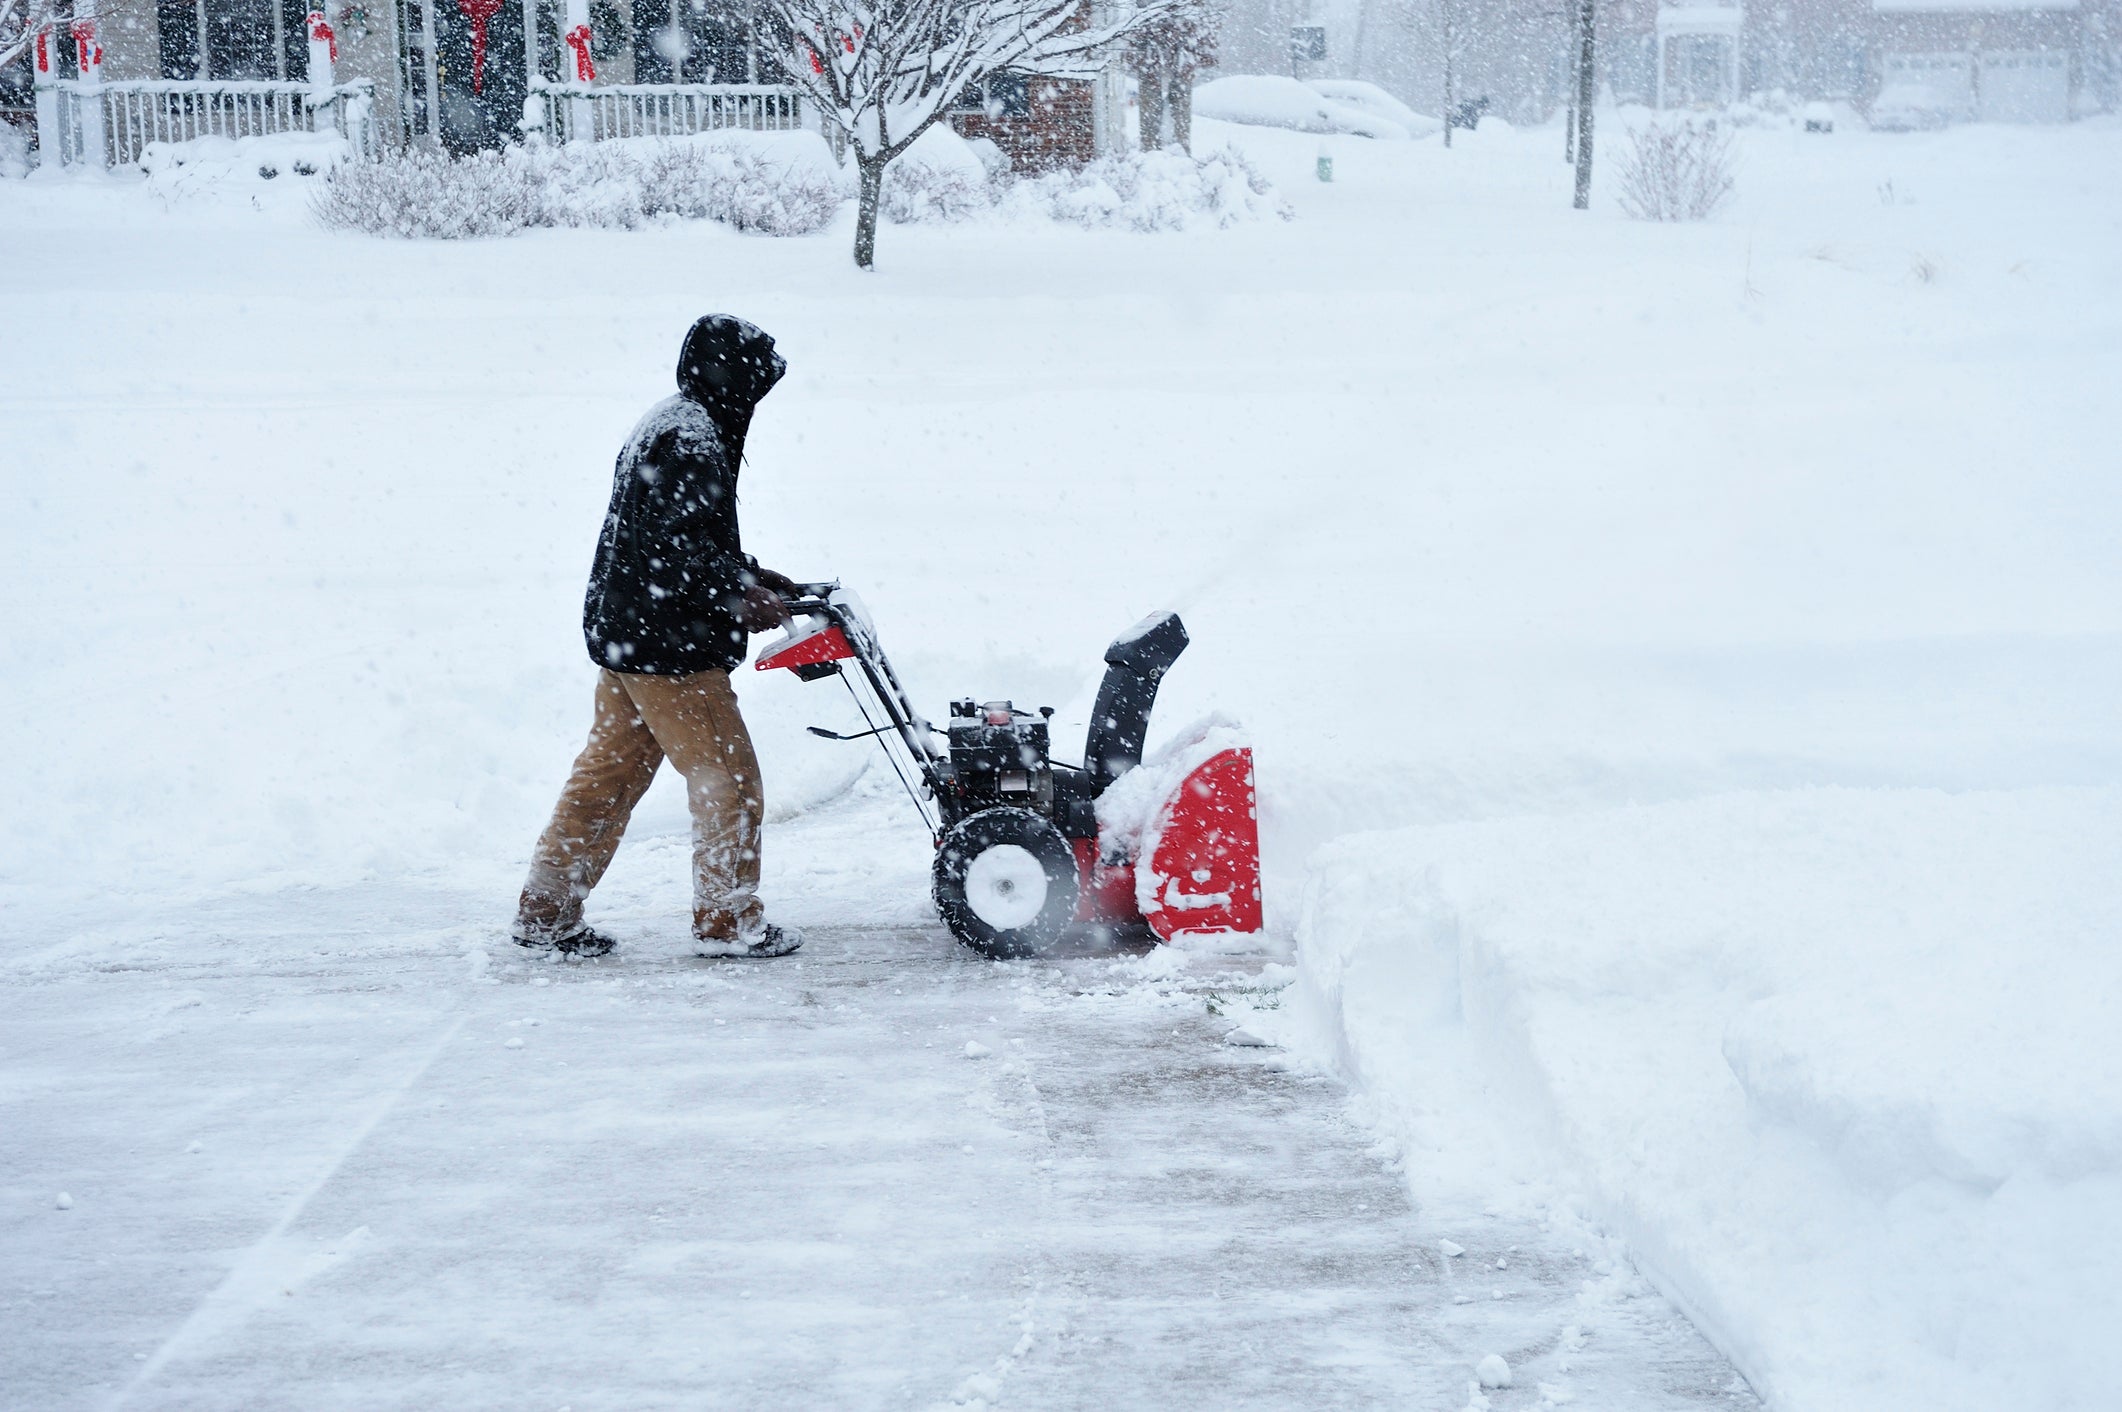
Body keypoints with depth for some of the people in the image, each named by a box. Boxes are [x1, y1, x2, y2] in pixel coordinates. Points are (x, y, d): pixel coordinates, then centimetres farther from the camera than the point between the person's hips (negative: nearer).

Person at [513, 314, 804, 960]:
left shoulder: (669, 423, 16)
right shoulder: (692, 439, -18)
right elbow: (678, 548, -25)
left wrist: (750, 575, 17)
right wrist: (737, 599, -17)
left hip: (621, 633, 10)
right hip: (668, 646, -10)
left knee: (609, 772, 14)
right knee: (728, 777, -1)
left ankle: (545, 912, 18)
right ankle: (727, 921, 6)